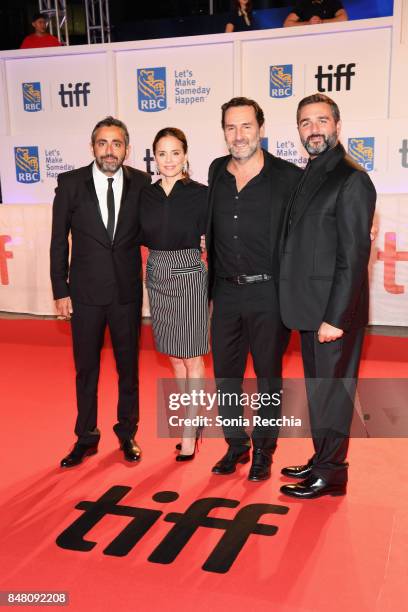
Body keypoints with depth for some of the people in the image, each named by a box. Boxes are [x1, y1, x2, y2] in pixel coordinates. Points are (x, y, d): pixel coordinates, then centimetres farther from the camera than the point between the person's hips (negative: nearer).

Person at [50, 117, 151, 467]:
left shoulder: (142, 184, -4)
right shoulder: (71, 183, -4)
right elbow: (59, 240, 0)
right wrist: (60, 290, -3)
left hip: (127, 292, 0)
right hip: (85, 293, 0)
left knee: (129, 366, 13)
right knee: (86, 368, 11)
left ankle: (127, 433, 31)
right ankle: (86, 438, 28)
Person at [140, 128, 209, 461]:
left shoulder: (200, 193, -7)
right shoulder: (146, 194, 5)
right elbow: (143, 237, 12)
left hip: (190, 276, -5)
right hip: (157, 277, 5)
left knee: (192, 358, 2)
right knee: (175, 357, 13)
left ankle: (190, 431, 13)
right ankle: (194, 421, 28)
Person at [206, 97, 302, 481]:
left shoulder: (288, 177, -9)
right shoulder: (217, 172, 6)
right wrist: (212, 282, 12)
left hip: (268, 293, -4)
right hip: (226, 292, 5)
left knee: (268, 375, 10)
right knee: (225, 375, 12)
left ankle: (263, 450, 28)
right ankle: (235, 445, 31)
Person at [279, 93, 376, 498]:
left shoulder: (351, 180, -14)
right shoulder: (307, 177, 13)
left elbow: (354, 256, -18)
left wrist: (334, 317, -20)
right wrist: (311, 311, 10)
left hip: (334, 311, -8)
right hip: (310, 307, 8)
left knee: (331, 390, 4)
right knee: (318, 389, 18)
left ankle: (330, 475, 20)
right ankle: (321, 460, 34)